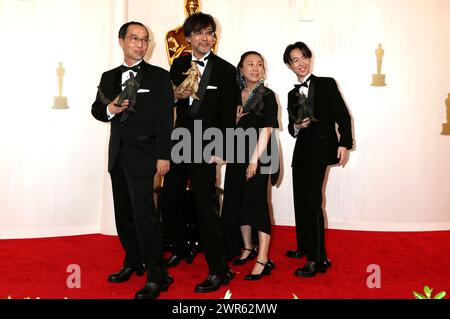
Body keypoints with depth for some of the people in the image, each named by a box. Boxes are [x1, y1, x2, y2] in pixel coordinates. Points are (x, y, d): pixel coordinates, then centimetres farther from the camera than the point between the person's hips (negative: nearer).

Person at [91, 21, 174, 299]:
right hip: (118, 154, 6)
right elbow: (97, 109, 18)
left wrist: (164, 156, -13)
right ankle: (133, 263, 29)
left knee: (144, 213, -10)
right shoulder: (109, 77, 13)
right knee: (124, 213, 13)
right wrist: (109, 109, -7)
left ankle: (156, 276, -2)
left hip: (143, 154, -6)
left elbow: (166, 118, -7)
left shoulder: (159, 76, -1)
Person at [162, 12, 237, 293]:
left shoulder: (225, 70, -3)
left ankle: (219, 270, 4)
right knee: (170, 200, 13)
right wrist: (176, 95, -9)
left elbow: (228, 115, -5)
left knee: (205, 205, -6)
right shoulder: (178, 65, 9)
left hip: (205, 145, -5)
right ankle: (179, 249, 36)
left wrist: (219, 149, -11)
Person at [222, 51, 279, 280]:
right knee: (237, 202, 10)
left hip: (257, 156, -6)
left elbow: (266, 130, -11)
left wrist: (254, 160, -17)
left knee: (257, 202, -7)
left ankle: (263, 260, -4)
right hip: (237, 155, 6)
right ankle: (247, 248, 26)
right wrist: (235, 120, -6)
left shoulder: (267, 96, -4)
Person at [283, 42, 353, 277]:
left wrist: (344, 144, -14)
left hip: (320, 149, -6)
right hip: (301, 150, 6)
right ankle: (304, 247, 27)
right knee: (300, 200, 11)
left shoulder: (326, 84, 1)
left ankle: (317, 259, -5)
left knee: (312, 201, -11)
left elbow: (343, 116, -4)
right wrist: (296, 126, -8)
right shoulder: (293, 94, 15)